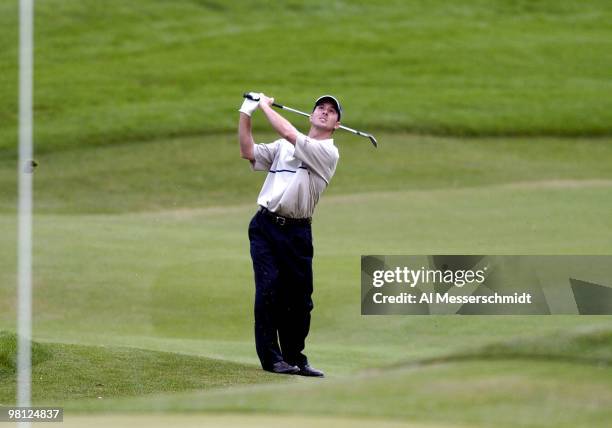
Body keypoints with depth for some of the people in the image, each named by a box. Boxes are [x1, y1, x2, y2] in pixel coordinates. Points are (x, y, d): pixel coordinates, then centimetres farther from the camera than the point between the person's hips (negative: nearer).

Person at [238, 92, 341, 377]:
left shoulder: (327, 153, 0)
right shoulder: (283, 147, 15)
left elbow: (289, 134, -10)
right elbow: (248, 153, 6)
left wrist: (266, 106, 0)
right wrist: (245, 116, -3)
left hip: (296, 233, -1)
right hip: (265, 226, 1)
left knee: (299, 297, 1)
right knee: (268, 288, -10)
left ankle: (294, 358, 14)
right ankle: (271, 357, -9)